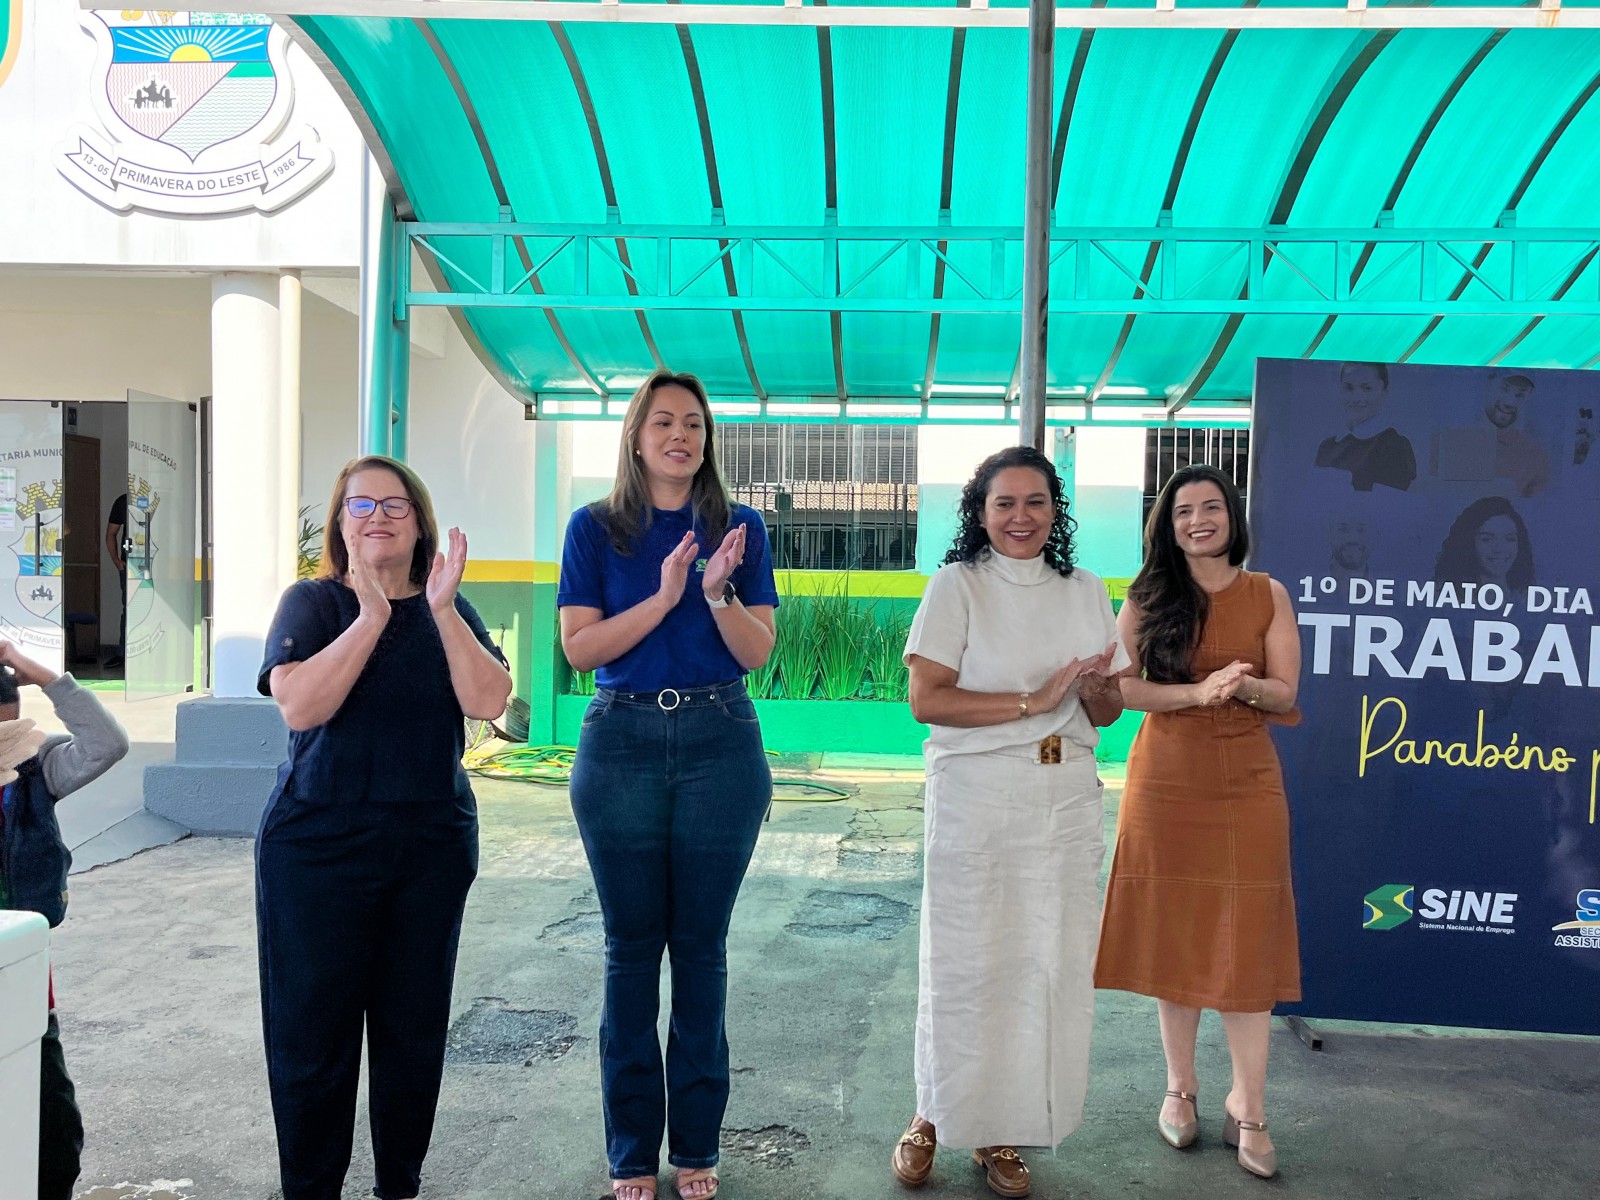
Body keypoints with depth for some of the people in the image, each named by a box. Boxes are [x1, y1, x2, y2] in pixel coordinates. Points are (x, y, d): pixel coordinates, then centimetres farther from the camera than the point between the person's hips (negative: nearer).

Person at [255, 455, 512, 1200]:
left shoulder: (449, 610, 7)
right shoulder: (313, 602, -1)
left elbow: (487, 702, -9)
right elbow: (299, 706, -18)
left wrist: (442, 609, -17)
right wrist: (372, 615, -21)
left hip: (433, 845, 3)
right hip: (319, 846, -3)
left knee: (415, 1026, 10)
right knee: (314, 1027, 3)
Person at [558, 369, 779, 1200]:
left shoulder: (738, 528, 5)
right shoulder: (596, 528, 4)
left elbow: (757, 652, 0)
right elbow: (578, 647, -5)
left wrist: (717, 593, -18)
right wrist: (664, 596, -15)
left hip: (720, 743, 1)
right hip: (622, 743, 0)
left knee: (701, 945, 7)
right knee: (632, 946, 6)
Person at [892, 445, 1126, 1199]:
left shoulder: (1086, 593, 10)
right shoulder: (956, 586, -3)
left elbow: (1108, 713, 13)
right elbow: (926, 699, -13)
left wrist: (1092, 688, -10)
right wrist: (1034, 700, -18)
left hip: (1067, 800, 4)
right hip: (976, 797, -4)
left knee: (1049, 961, 7)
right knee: (964, 960, 2)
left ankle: (1001, 1133, 22)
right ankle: (934, 1117, 23)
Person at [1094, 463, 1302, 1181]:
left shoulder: (1268, 595, 3)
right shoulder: (1148, 597, 2)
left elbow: (1286, 695, 1)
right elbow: (1118, 686, -5)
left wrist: (1246, 686, -20)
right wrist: (1198, 691, -17)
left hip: (1246, 787, 0)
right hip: (1165, 785, 0)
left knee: (1245, 944, 0)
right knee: (1174, 938, 7)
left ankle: (1247, 1107, 12)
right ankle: (1181, 1087, 23)